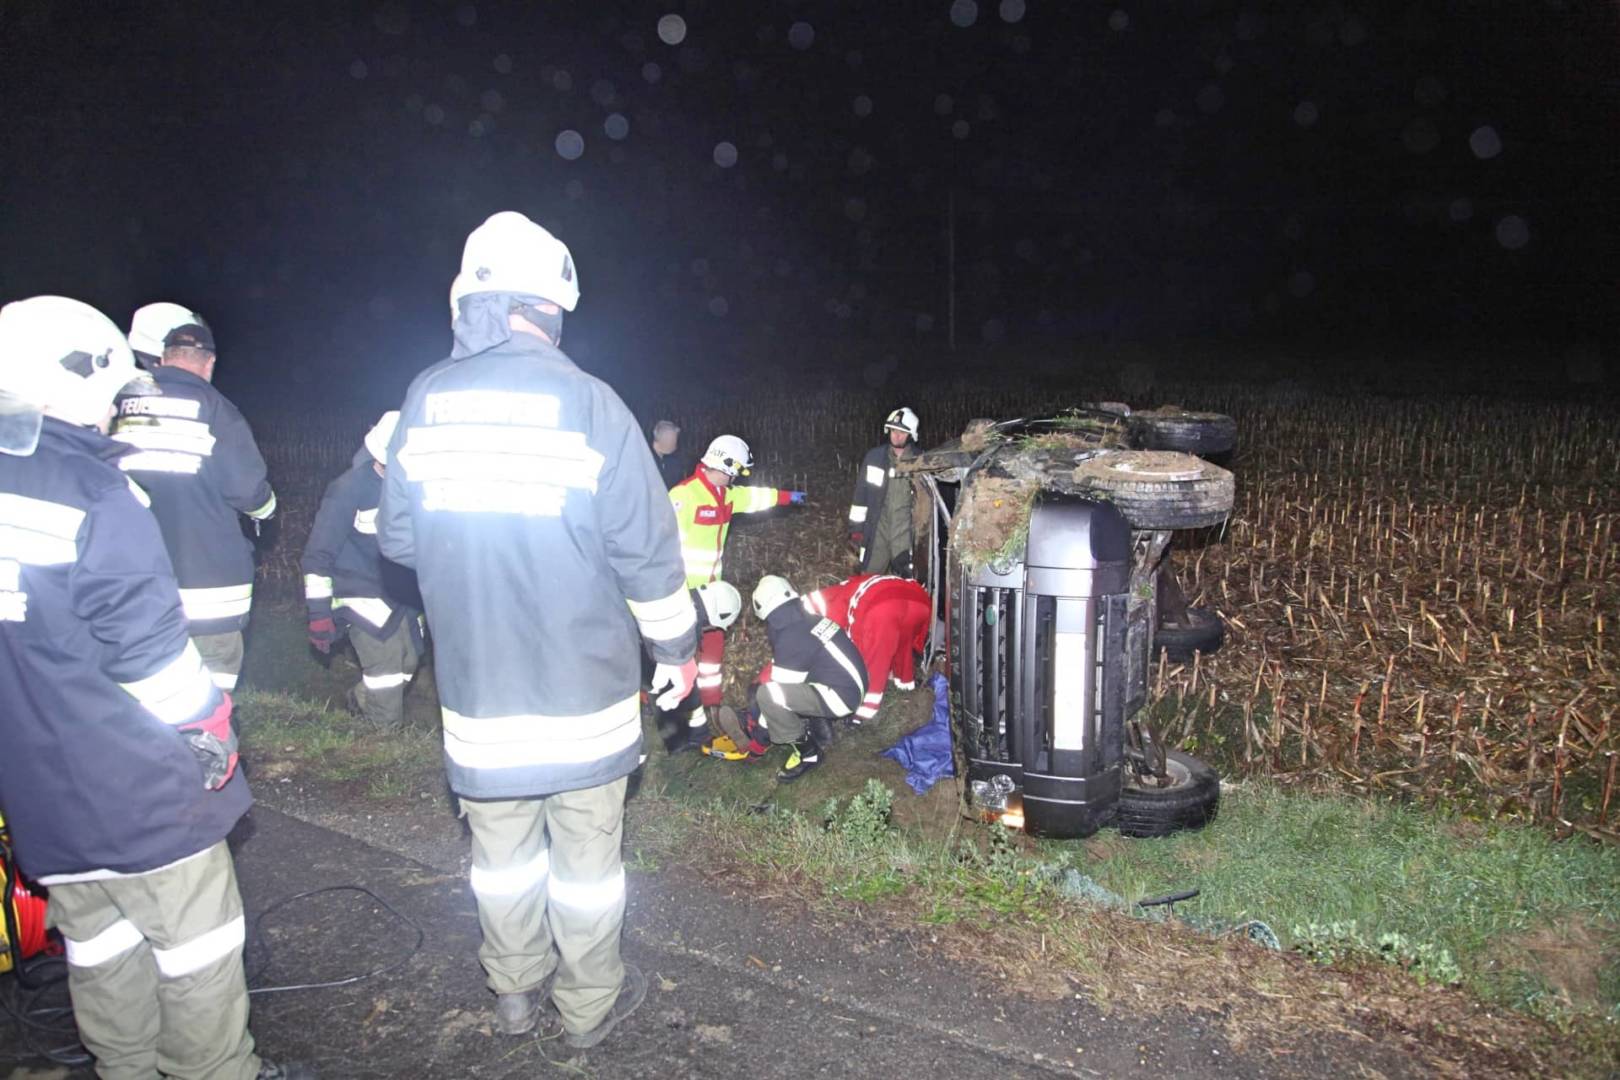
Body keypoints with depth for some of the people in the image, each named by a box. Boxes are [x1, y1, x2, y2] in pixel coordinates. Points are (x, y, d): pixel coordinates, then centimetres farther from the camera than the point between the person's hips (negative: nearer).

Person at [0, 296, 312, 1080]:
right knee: (196, 938, 10)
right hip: (137, 789, -7)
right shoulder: (93, 496, -20)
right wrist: (212, 738, -5)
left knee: (95, 940, 21)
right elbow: (150, 652, -19)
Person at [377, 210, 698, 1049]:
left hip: (476, 688, 4)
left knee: (501, 850, 20)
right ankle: (589, 1004, 30)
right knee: (585, 854, 13)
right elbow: (645, 548, -12)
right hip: (582, 688, -3)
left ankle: (515, 992, 38)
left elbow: (397, 537, 3)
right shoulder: (588, 405, -15)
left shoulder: (426, 400, -4)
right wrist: (676, 648, 2)